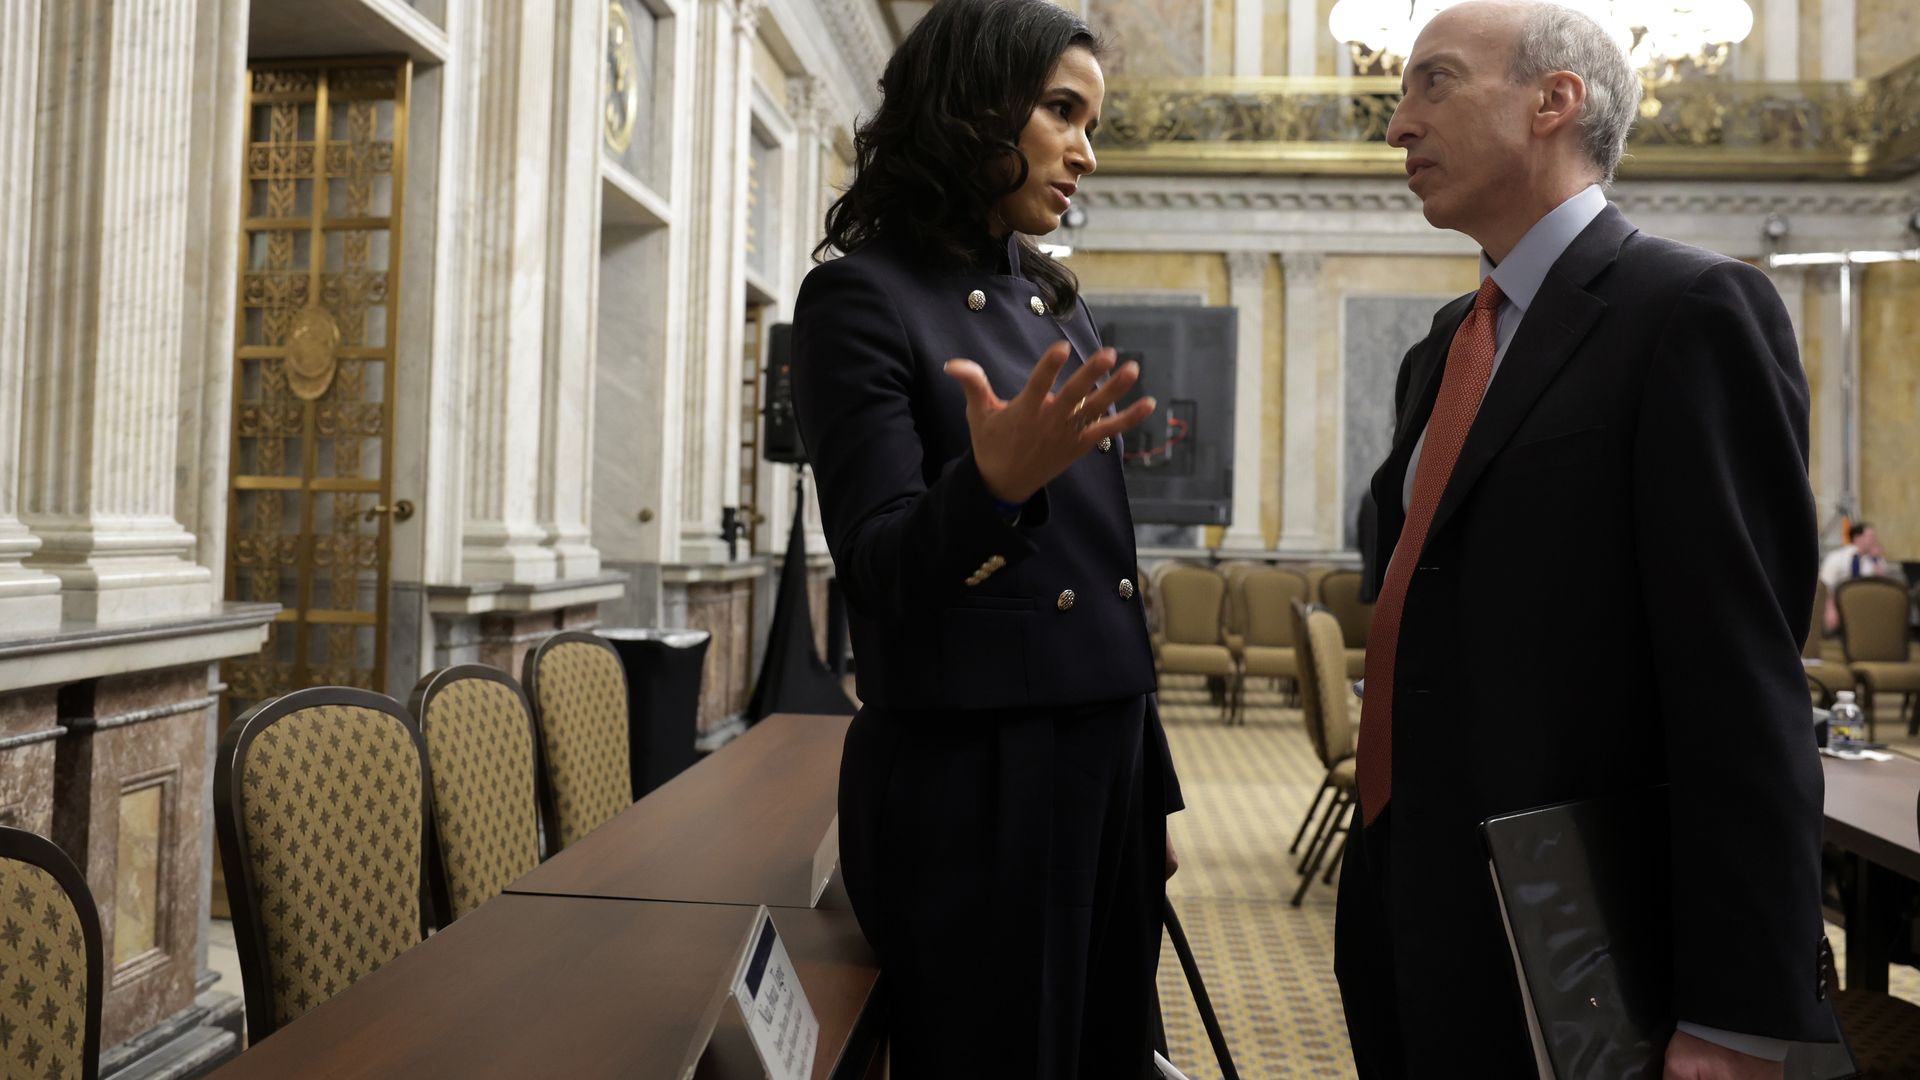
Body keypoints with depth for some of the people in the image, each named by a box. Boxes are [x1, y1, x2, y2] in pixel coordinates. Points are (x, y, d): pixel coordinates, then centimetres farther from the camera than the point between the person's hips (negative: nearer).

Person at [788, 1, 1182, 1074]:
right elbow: (880, 567, -16)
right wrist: (993, 484, -37)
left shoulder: (1059, 309, 12)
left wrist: (1153, 787, 16)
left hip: (1103, 764, 7)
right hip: (968, 785, -7)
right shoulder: (862, 295, -9)